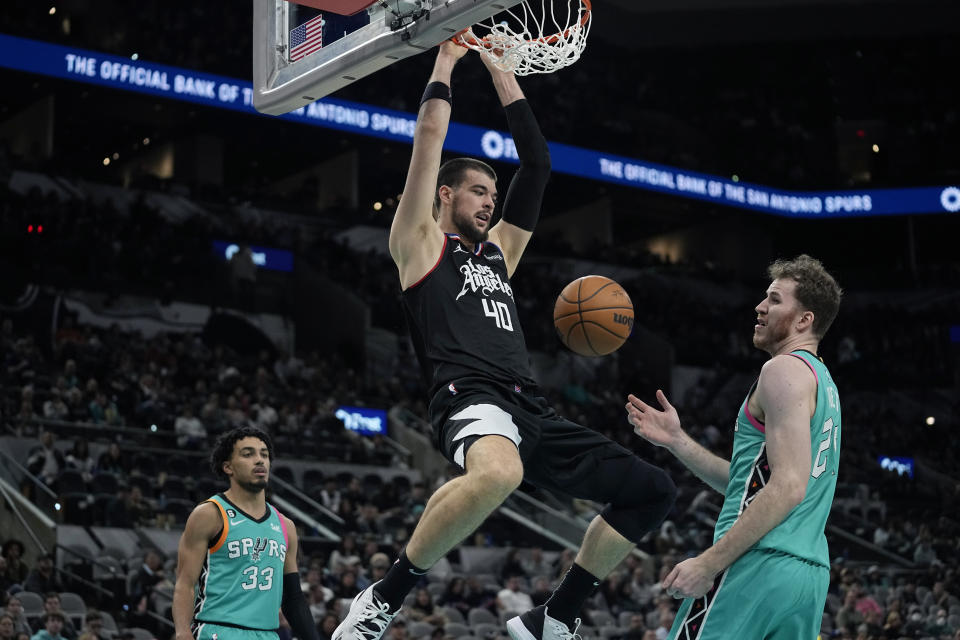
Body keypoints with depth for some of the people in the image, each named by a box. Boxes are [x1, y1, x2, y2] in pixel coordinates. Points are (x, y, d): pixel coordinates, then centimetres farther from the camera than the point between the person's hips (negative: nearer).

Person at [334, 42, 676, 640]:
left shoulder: (497, 250, 31)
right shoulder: (419, 242, 15)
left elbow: (538, 162, 31)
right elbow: (430, 136, 7)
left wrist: (501, 69, 31)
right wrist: (447, 58, 18)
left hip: (530, 409, 8)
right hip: (470, 397, -8)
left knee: (653, 491, 2)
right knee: (499, 473, -43)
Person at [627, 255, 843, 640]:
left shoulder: (785, 370, -8)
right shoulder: (821, 381, 22)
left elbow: (788, 487, -19)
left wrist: (708, 563, -20)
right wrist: (676, 441, 18)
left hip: (759, 565, -10)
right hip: (809, 573, 10)